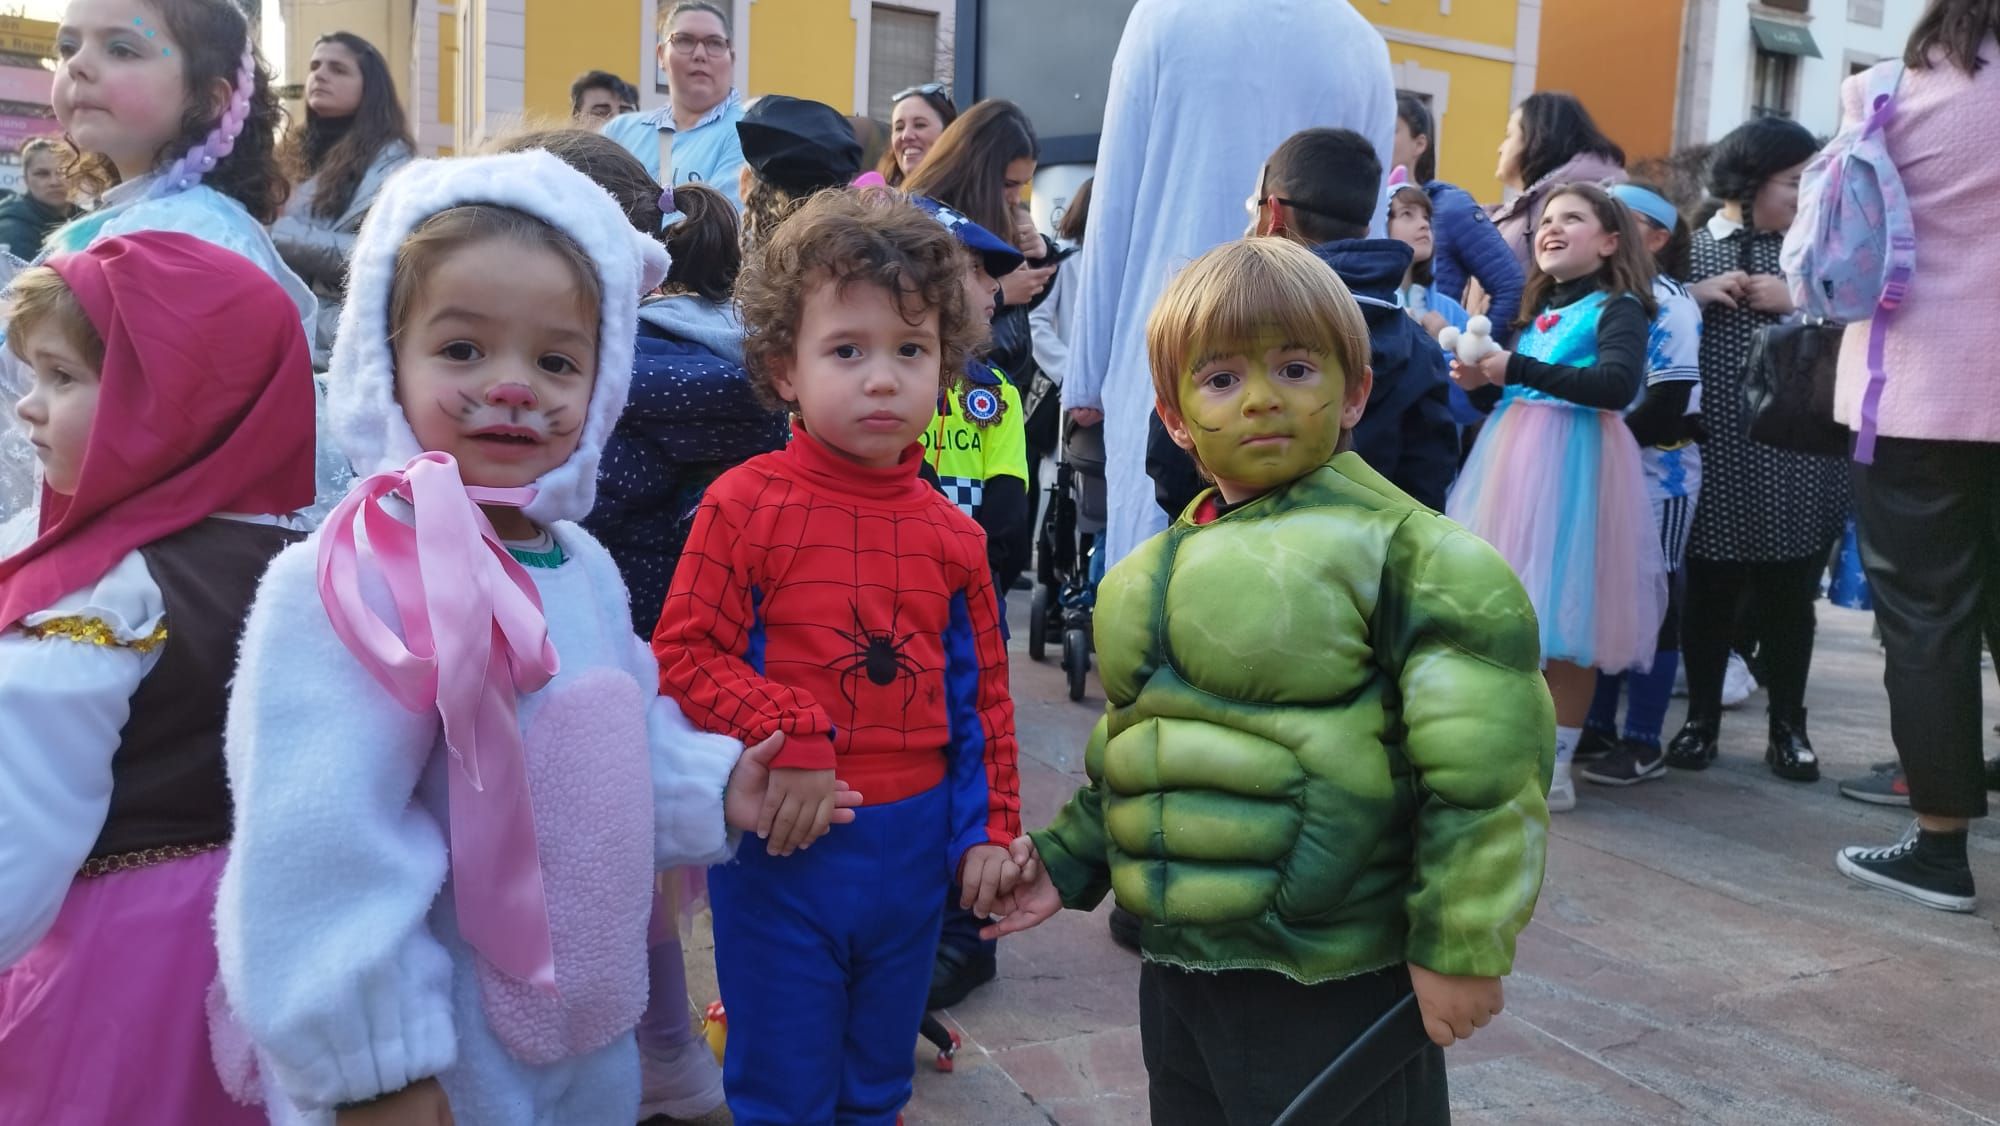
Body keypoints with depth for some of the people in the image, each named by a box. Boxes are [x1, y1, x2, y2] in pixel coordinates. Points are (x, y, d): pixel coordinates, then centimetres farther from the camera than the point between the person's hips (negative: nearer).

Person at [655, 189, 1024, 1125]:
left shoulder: (951, 535, 0)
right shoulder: (745, 504, -12)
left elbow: (981, 692, 6)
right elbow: (683, 654, -13)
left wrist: (987, 829, 5)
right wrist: (786, 738, -23)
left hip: (912, 843, 4)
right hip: (782, 840, -3)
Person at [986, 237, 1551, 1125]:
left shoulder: (1393, 549, -13)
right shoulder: (1162, 568, 9)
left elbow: (1480, 766, -16)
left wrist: (1459, 943, -15)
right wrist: (1068, 859, 16)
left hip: (1329, 985, -7)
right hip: (1174, 962, 7)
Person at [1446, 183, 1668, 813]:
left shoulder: (1620, 307, -3)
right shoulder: (1539, 311, 18)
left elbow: (1618, 386, -21)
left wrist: (1516, 370, -22)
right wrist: (1480, 383, 1)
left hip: (1573, 465, -7)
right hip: (1513, 459, 7)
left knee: (1565, 610, -6)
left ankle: (1555, 766, 2)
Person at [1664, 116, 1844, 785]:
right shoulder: (1691, 248, 5)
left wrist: (1797, 301, -11)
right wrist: (1695, 296, -14)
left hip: (1794, 457, 1)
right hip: (1715, 453, -1)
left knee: (1790, 596, 8)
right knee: (1708, 592, 7)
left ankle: (1788, 727, 20)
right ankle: (1702, 719, 20)